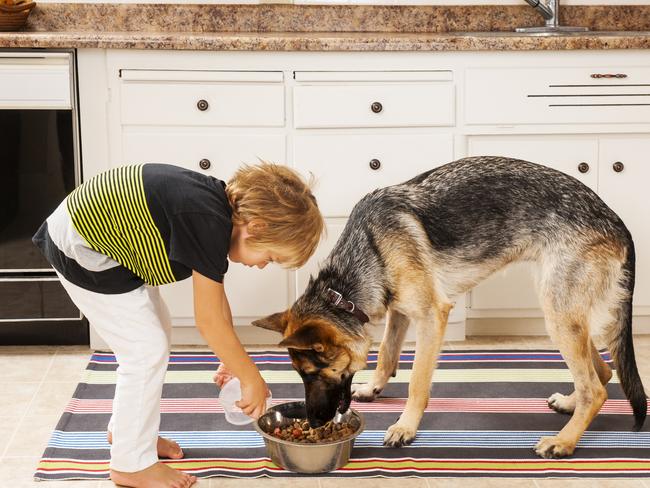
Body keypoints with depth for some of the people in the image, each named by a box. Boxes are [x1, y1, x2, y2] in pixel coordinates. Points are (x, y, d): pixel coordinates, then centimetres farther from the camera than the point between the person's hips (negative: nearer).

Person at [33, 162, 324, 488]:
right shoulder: (209, 222, -28)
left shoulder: (220, 205, -2)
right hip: (80, 250, -10)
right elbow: (209, 322, -20)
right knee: (147, 350, -4)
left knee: (157, 334, 17)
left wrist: (232, 359, 14)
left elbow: (216, 296, 11)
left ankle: (125, 430, 34)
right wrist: (252, 380, -9)